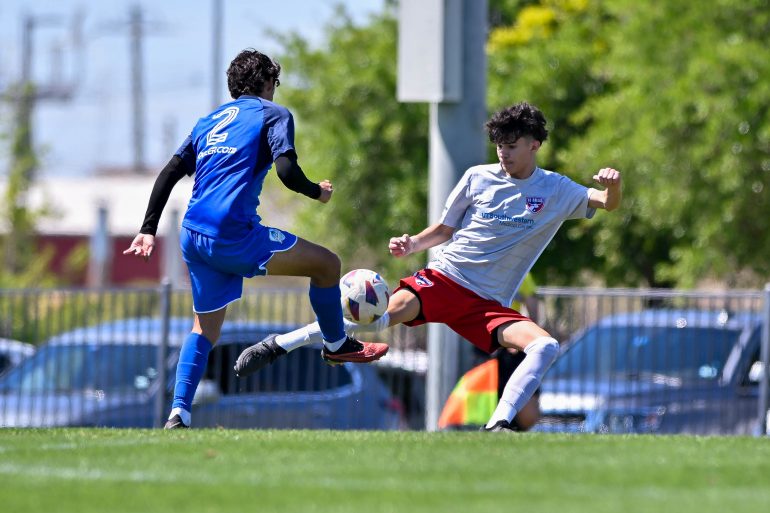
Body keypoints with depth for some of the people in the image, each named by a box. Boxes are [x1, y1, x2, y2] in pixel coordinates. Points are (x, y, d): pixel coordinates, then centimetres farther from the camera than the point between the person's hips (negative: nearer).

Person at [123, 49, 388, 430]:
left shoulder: (209, 121, 24)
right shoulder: (272, 114, 5)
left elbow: (169, 174, 18)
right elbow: (286, 171, -10)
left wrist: (148, 230, 18)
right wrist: (317, 193, 9)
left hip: (192, 237, 7)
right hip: (233, 234, -7)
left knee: (205, 327, 16)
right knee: (326, 263, 8)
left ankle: (179, 412, 3)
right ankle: (336, 345, 23)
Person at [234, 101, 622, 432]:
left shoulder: (556, 191, 7)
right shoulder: (478, 178, 7)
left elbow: (609, 204, 2)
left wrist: (612, 185, -21)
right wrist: (411, 245, -4)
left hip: (488, 304, 1)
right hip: (444, 279, -1)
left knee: (546, 346, -24)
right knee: (386, 312, -28)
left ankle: (498, 425, -29)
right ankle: (276, 345, -20)